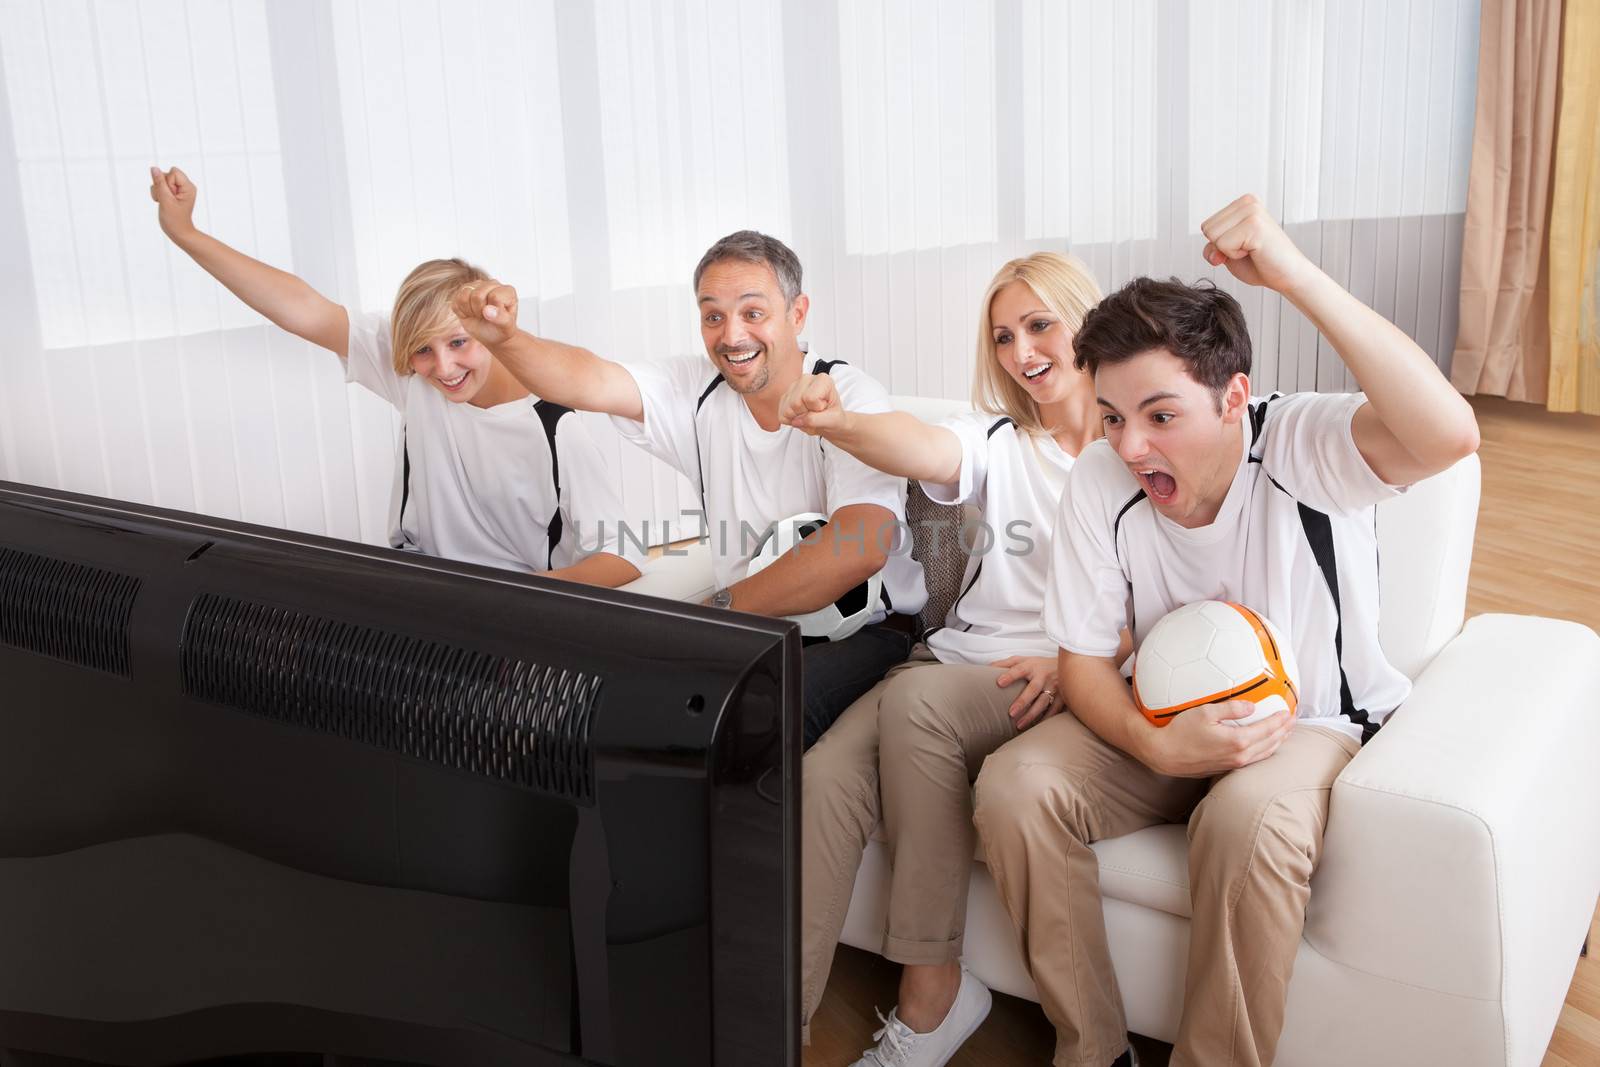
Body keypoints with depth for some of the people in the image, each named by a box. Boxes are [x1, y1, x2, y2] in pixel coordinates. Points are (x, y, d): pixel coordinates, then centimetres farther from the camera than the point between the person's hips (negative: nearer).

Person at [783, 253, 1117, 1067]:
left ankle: (930, 992, -20)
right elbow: (921, 449, -10)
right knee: (823, 779, -25)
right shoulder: (998, 441, 14)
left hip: (1062, 685, -3)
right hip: (959, 659, 4)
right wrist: (832, 423, -32)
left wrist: (1073, 660, -19)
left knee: (916, 698, -34)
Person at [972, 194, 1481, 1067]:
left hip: (1317, 723, -3)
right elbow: (1083, 661, -8)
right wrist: (1159, 745, -29)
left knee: (1247, 818, -36)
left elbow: (1447, 435, -45)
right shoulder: (1100, 483, -13)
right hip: (1170, 724, 4)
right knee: (1014, 787, -20)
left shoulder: (1300, 444, -23)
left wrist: (1293, 273, -49)